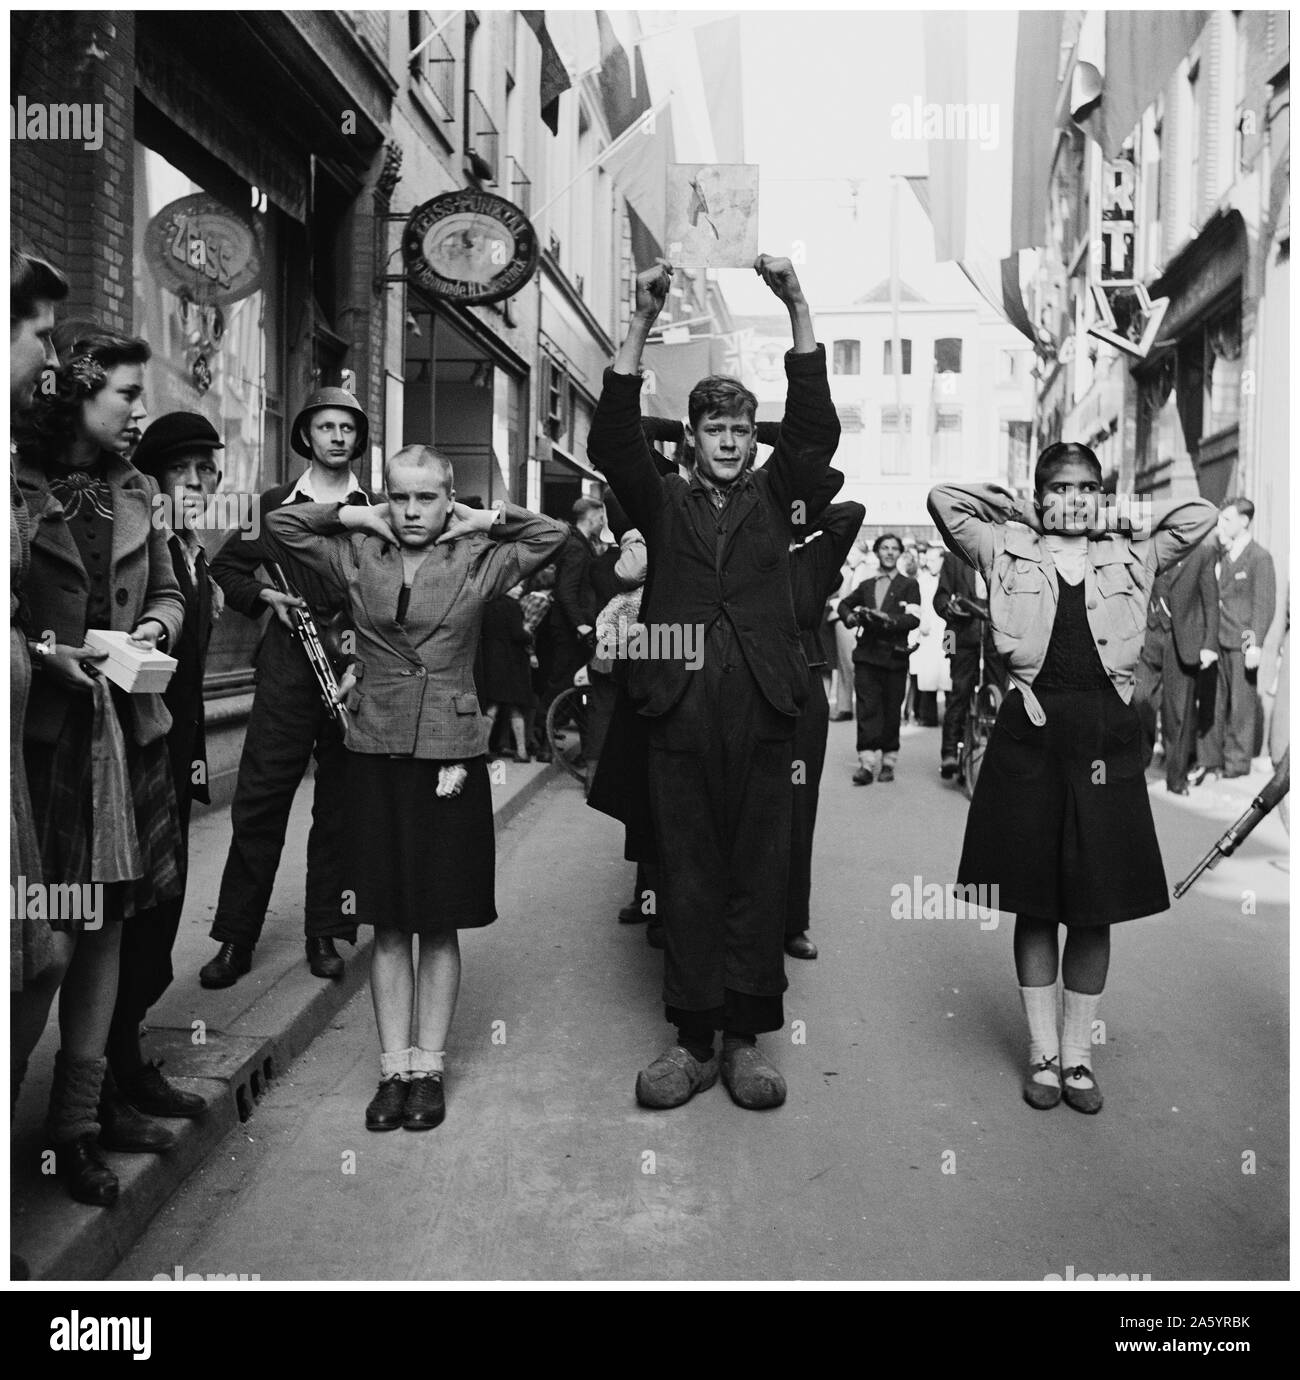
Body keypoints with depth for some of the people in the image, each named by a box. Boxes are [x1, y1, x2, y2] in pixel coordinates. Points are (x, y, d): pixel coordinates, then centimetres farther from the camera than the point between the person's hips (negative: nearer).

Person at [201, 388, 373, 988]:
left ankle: (324, 935, 18)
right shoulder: (274, 503, 10)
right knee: (258, 802, -1)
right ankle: (236, 940, 10)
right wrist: (265, 595, -1)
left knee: (339, 808, 6)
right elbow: (226, 567, 17)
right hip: (286, 670, 0)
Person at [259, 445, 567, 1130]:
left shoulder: (477, 560, 1)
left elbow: (553, 535, 0)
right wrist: (354, 515, 3)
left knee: (440, 923, 6)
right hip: (375, 752, 2)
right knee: (388, 924, 9)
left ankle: (428, 1068, 18)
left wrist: (484, 520, 1)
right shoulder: (355, 556, 5)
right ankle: (393, 1068, 19)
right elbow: (279, 523, 8)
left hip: (451, 754, -1)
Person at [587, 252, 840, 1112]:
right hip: (679, 712, 0)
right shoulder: (663, 500, 13)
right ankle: (693, 1040, 12)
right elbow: (612, 439, -1)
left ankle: (748, 1040, 12)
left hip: (763, 713, 1)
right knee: (688, 876, 4)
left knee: (760, 874, 3)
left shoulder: (774, 495, 14)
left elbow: (818, 429, 1)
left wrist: (798, 309, -6)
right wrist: (644, 323, -9)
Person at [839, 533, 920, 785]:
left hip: (894, 655, -2)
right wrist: (850, 617, 5)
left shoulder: (909, 585, 5)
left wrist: (888, 620, -25)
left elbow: (913, 619, -8)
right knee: (867, 709, -6)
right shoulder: (866, 585, 16)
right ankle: (866, 764, -9)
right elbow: (844, 604, 28)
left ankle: (887, 762, 14)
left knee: (891, 711, 4)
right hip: (866, 653, 2)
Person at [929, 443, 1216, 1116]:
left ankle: (1078, 1053, 19)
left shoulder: (1129, 557, 13)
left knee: (1097, 908, 6)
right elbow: (944, 499, 1)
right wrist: (1017, 509, 10)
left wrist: (1115, 526, 14)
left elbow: (1200, 515, 14)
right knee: (1035, 904, 6)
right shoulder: (1008, 550, 7)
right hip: (1030, 733, -1)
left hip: (1106, 734, 2)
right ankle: (1042, 1052, 18)